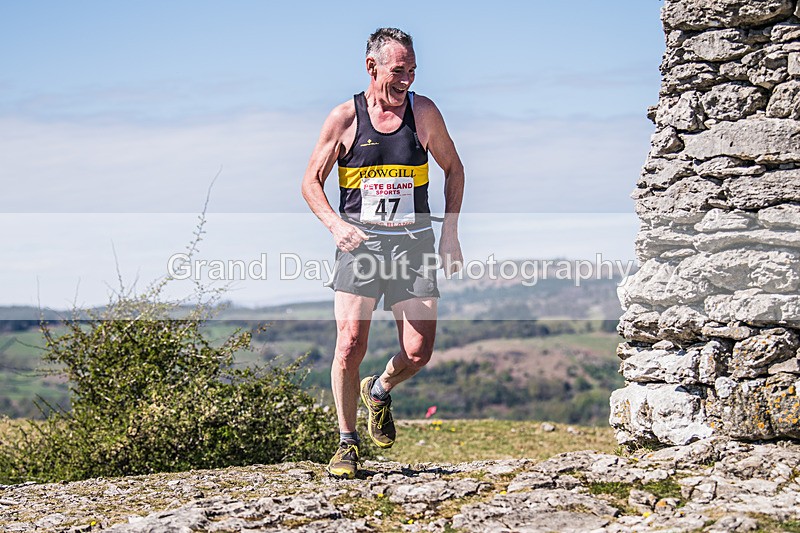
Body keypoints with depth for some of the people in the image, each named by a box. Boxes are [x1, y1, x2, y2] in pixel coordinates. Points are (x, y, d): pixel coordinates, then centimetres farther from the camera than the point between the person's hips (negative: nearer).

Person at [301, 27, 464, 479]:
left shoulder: (423, 111, 3)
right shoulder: (345, 118, -1)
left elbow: (454, 170, 15)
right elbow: (312, 182, 4)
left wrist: (451, 234, 7)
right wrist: (335, 224, -15)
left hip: (413, 243, 2)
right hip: (360, 243, -1)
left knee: (419, 352, -5)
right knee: (350, 345, -14)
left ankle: (379, 391, 29)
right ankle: (348, 443, 4)